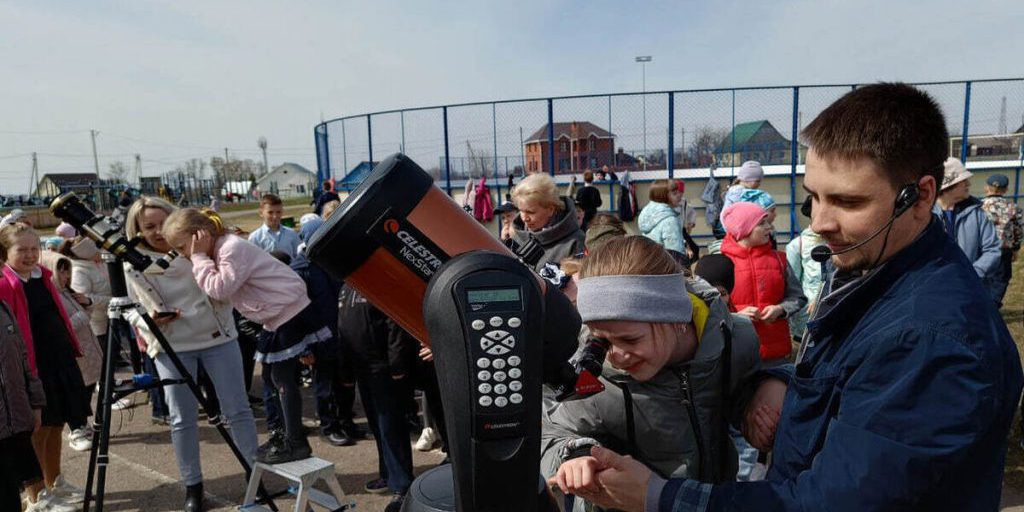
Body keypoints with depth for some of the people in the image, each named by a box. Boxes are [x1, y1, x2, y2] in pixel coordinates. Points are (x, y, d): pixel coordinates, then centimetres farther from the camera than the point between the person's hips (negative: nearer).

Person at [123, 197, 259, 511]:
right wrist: (150, 321, -14)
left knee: (237, 410, 2)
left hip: (218, 337, 0)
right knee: (182, 419, 5)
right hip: (172, 347, 1)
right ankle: (192, 486, 21)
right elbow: (134, 309, 8)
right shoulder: (134, 265, -1)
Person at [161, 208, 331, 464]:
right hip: (276, 316, 11)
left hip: (290, 312, -11)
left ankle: (295, 443, 1)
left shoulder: (233, 248, -18)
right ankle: (291, 437, 25)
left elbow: (219, 289, -27)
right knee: (280, 377, 14)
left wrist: (199, 257, -19)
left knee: (284, 377, -7)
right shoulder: (219, 252, 12)